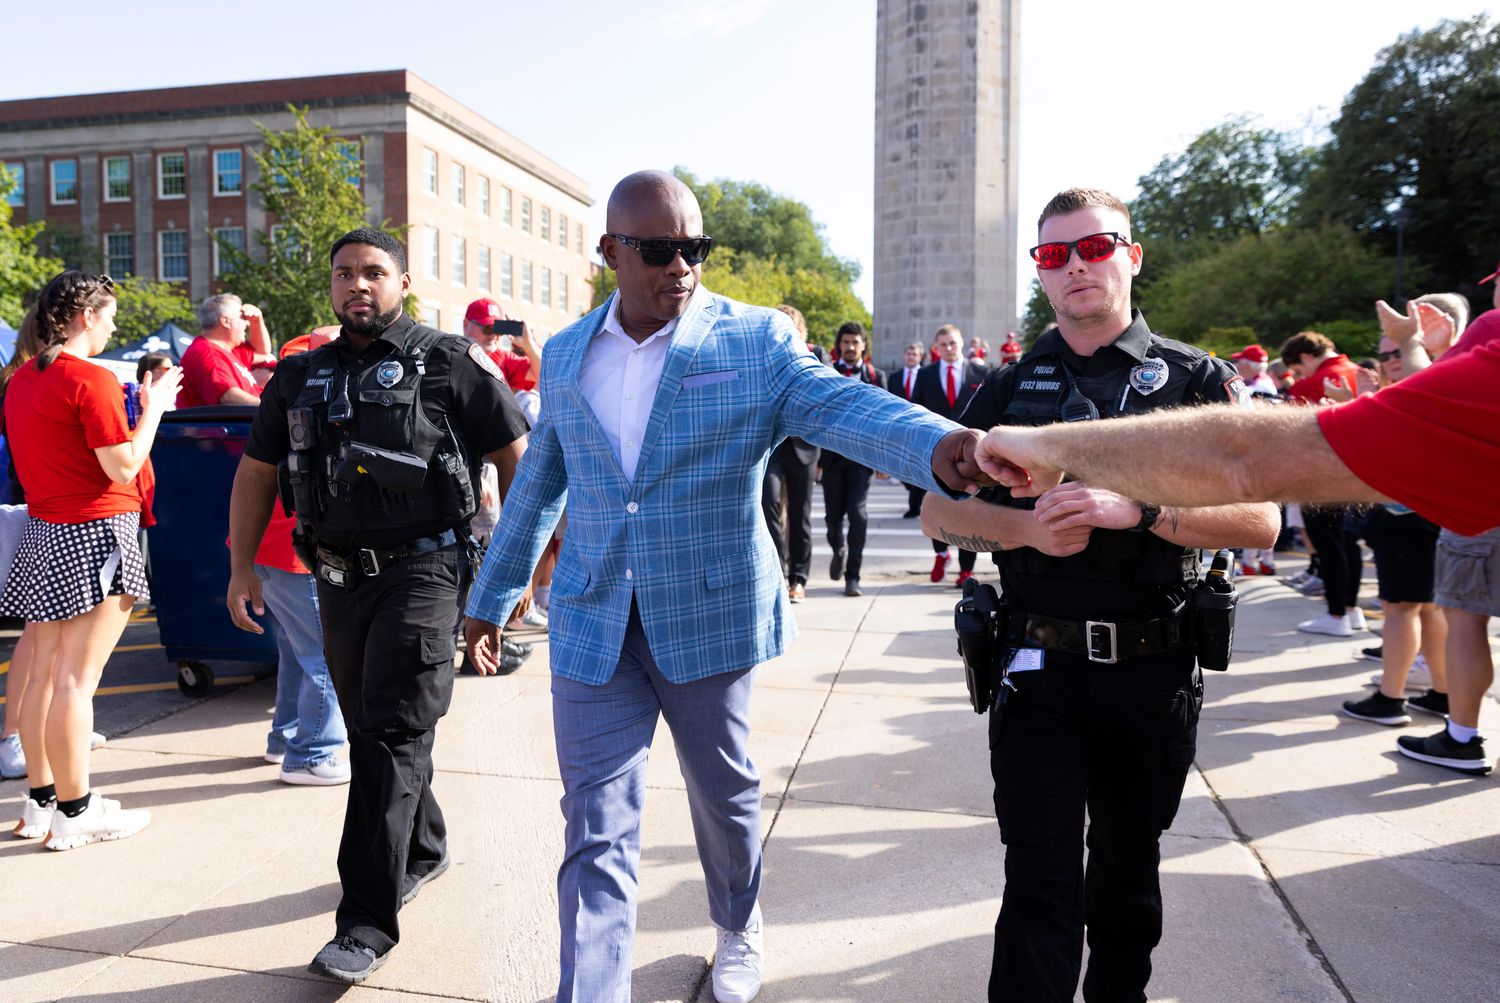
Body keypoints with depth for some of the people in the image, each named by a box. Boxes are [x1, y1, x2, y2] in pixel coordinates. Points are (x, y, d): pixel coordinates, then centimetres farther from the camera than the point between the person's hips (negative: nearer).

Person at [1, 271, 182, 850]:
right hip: (92, 536, -9)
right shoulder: (91, 379, -14)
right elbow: (122, 468, -15)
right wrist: (153, 407, -4)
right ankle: (74, 813, 5)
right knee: (77, 678, -4)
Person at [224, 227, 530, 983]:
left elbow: (516, 457, -4)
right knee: (368, 730, 16)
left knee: (392, 736, -9)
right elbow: (256, 472, 18)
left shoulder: (450, 363, -3)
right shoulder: (300, 377, 12)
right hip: (339, 576, 6)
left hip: (422, 572, -6)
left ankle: (368, 924, -2)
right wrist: (242, 568, 11)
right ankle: (423, 849, 39)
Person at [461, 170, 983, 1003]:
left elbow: (838, 405, -24)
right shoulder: (564, 356, 5)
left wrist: (940, 444, -44)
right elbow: (536, 486, 14)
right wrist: (492, 597, 19)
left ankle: (739, 931, 48)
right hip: (591, 626, 2)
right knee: (597, 832, 2)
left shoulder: (755, 339, -7)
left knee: (724, 794, 20)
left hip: (710, 616, -1)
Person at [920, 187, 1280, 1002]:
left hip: (1153, 669, 1)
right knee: (1040, 887, 1)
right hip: (1039, 666, 0)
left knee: (1127, 868, 19)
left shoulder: (1196, 378, 1)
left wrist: (1135, 508, -22)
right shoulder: (1008, 386, 6)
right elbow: (938, 509, 4)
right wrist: (1027, 527, -15)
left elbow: (1259, 522, -7)